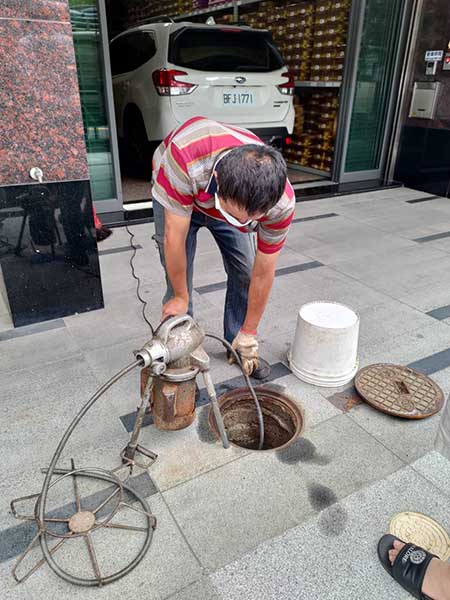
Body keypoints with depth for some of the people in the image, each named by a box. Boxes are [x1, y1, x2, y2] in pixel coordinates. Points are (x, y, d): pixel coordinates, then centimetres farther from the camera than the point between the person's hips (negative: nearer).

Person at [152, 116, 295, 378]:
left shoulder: (282, 203, -36)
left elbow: (262, 274, -23)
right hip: (176, 195, -1)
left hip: (232, 196, 2)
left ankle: (237, 346, 17)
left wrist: (249, 334, -12)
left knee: (244, 272, -4)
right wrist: (180, 297, -19)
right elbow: (174, 238, -33)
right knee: (179, 276, -10)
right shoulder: (184, 158, -46)